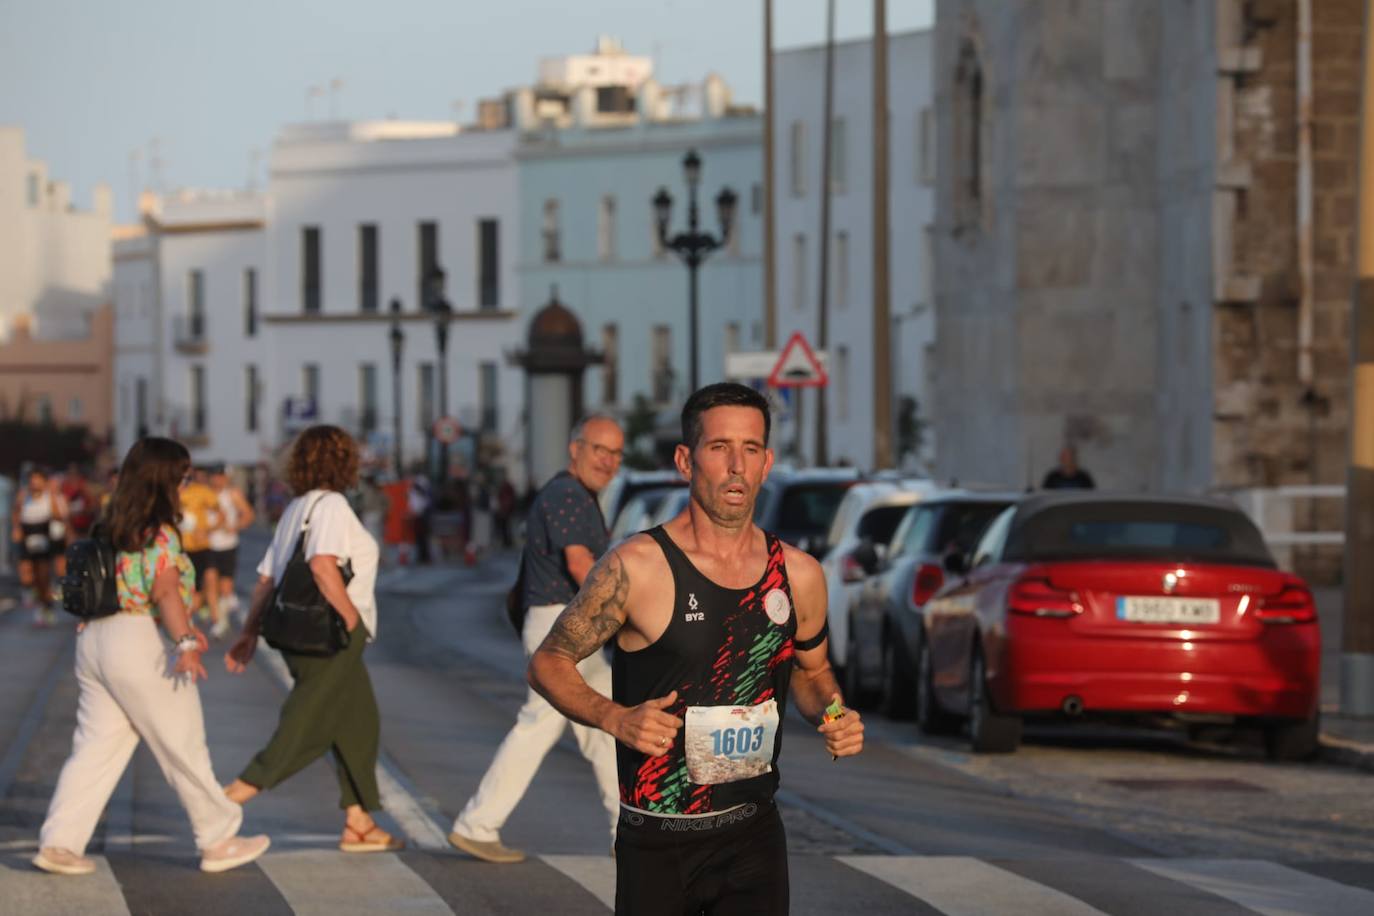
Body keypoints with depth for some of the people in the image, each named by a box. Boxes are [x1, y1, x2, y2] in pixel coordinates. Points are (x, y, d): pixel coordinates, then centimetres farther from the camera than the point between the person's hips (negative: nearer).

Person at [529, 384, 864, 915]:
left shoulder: (798, 576, 1)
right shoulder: (637, 567, -11)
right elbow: (548, 663, -4)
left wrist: (832, 715, -1)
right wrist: (616, 719, -20)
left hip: (754, 834, 3)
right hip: (656, 844, -3)